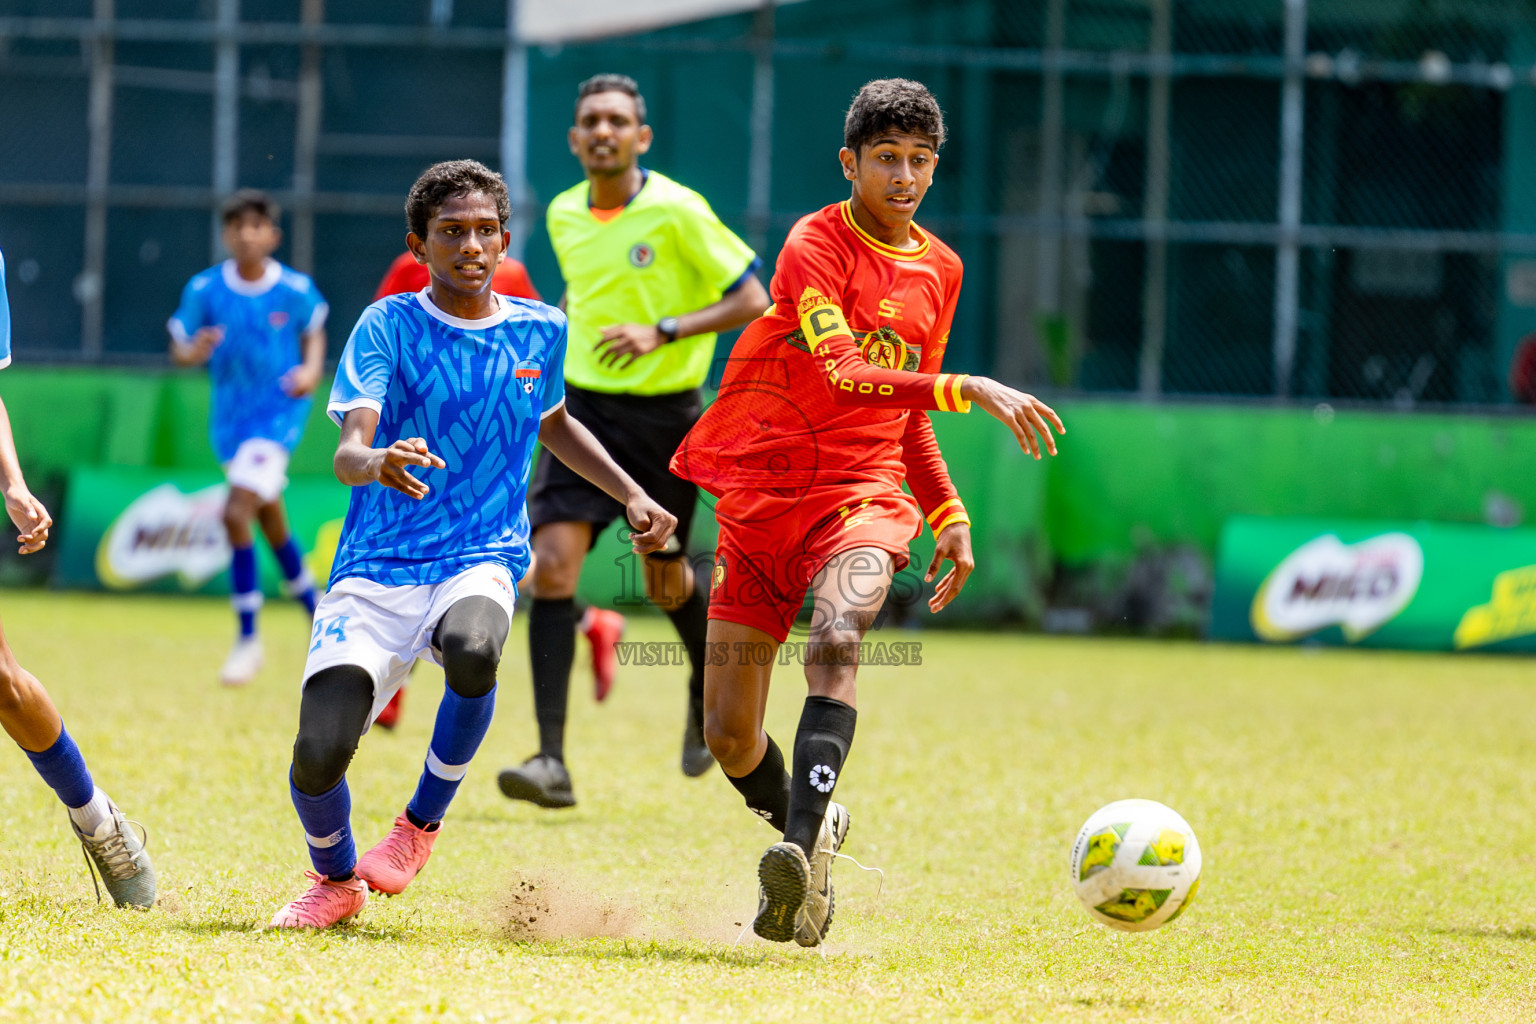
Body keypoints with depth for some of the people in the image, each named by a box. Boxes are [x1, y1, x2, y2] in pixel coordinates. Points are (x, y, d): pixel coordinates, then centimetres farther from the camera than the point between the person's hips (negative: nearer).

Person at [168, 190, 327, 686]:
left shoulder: (296, 290, -9)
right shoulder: (204, 290, -6)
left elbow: (314, 331, 9)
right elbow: (179, 349, 0)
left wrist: (311, 369, -9)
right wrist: (192, 353, -23)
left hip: (279, 411, -4)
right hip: (230, 416, 4)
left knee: (236, 511, -20)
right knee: (271, 522, 18)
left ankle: (248, 639, -11)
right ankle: (316, 613, 42)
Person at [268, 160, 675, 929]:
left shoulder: (539, 331, 8)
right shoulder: (388, 326, -4)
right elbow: (347, 453, -17)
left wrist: (631, 495, 22)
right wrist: (378, 462, -40)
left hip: (482, 560, 1)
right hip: (376, 569, -1)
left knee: (471, 649, -36)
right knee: (318, 754, -18)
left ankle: (423, 822, -8)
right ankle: (336, 879, 19)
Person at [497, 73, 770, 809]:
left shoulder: (677, 213, -11)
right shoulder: (563, 215, 5)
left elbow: (752, 302, -11)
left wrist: (662, 332, -21)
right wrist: (568, 346, 11)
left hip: (663, 416, -3)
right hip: (582, 410, 3)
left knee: (665, 582, 9)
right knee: (551, 565, -14)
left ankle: (708, 692, 44)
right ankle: (552, 762, -17)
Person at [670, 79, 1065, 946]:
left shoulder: (939, 270, 13)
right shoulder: (816, 246, -7)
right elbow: (844, 374, -23)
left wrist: (949, 515, 17)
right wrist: (971, 391, -32)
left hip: (863, 494, 2)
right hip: (763, 487, -2)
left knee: (836, 637, -32)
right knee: (729, 736, 0)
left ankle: (800, 851, -46)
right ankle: (810, 826, 31)